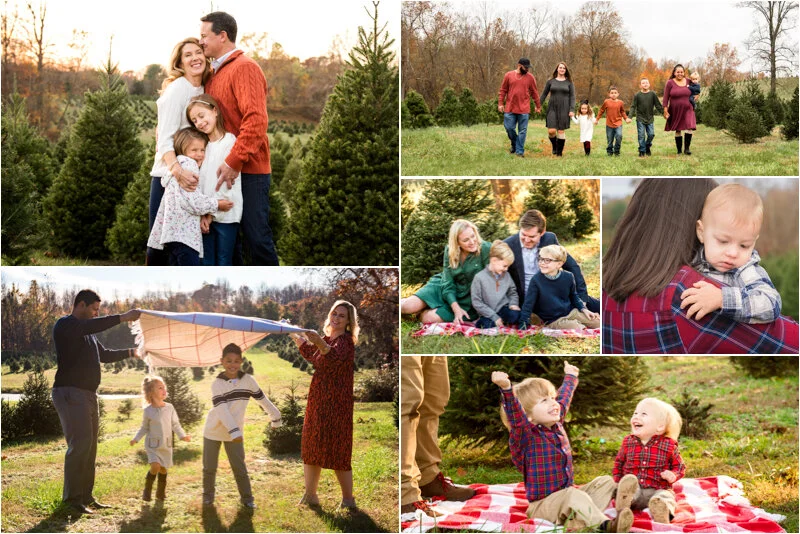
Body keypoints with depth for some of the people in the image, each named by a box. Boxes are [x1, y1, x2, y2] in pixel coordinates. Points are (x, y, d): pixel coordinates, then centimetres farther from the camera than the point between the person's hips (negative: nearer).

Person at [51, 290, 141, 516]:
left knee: (89, 447, 10)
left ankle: (86, 497, 15)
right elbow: (90, 326, -27)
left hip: (89, 395, 10)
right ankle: (72, 499, -14)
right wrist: (122, 318, -30)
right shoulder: (65, 325, -7)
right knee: (80, 444, -17)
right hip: (70, 393, -10)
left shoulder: (88, 334, 22)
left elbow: (104, 354, 35)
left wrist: (131, 352, 32)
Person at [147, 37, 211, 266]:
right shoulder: (176, 89, -11)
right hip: (169, 176, -7)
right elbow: (165, 139, -18)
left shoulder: (204, 90, 11)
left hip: (191, 176, 7)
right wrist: (177, 170, -35)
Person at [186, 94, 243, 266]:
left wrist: (212, 212, -10)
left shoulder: (230, 141, -8)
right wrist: (202, 214, -3)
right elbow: (200, 182, 8)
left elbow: (227, 182, -12)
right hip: (205, 215, 6)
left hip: (225, 214, -6)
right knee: (207, 263, 7)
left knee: (224, 263, -1)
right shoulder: (204, 145, 14)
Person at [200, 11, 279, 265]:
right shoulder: (214, 73, 16)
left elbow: (256, 120, -21)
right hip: (224, 169, 8)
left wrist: (234, 161, -26)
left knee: (256, 237, -6)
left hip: (248, 171, -8)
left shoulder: (245, 68, -10)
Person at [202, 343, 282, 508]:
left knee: (239, 467, 0)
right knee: (209, 467, 9)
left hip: (235, 432, 1)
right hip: (213, 432, -1)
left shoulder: (248, 380, -9)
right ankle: (208, 495, 27)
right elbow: (222, 410, -27)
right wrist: (234, 431, -37)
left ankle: (247, 498, 13)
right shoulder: (217, 384, -17)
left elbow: (262, 399, 3)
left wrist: (275, 417, 10)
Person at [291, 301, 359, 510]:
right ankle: (310, 495, 20)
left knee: (337, 451, -6)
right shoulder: (327, 339, 13)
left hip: (336, 404, -9)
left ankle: (348, 499, 2)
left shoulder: (345, 341, -13)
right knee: (312, 447, 12)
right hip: (318, 402, 9)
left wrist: (319, 342, -54)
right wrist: (295, 335, 26)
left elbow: (335, 358, -37)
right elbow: (310, 354, 32)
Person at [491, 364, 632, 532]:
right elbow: (515, 414, -35)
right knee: (573, 495, -34)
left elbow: (564, 398, 29)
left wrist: (570, 377, 46)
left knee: (605, 482, 0)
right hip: (542, 505, -9)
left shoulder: (556, 426, 10)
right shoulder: (526, 435, -14)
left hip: (566, 497, 9)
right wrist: (506, 388, -53)